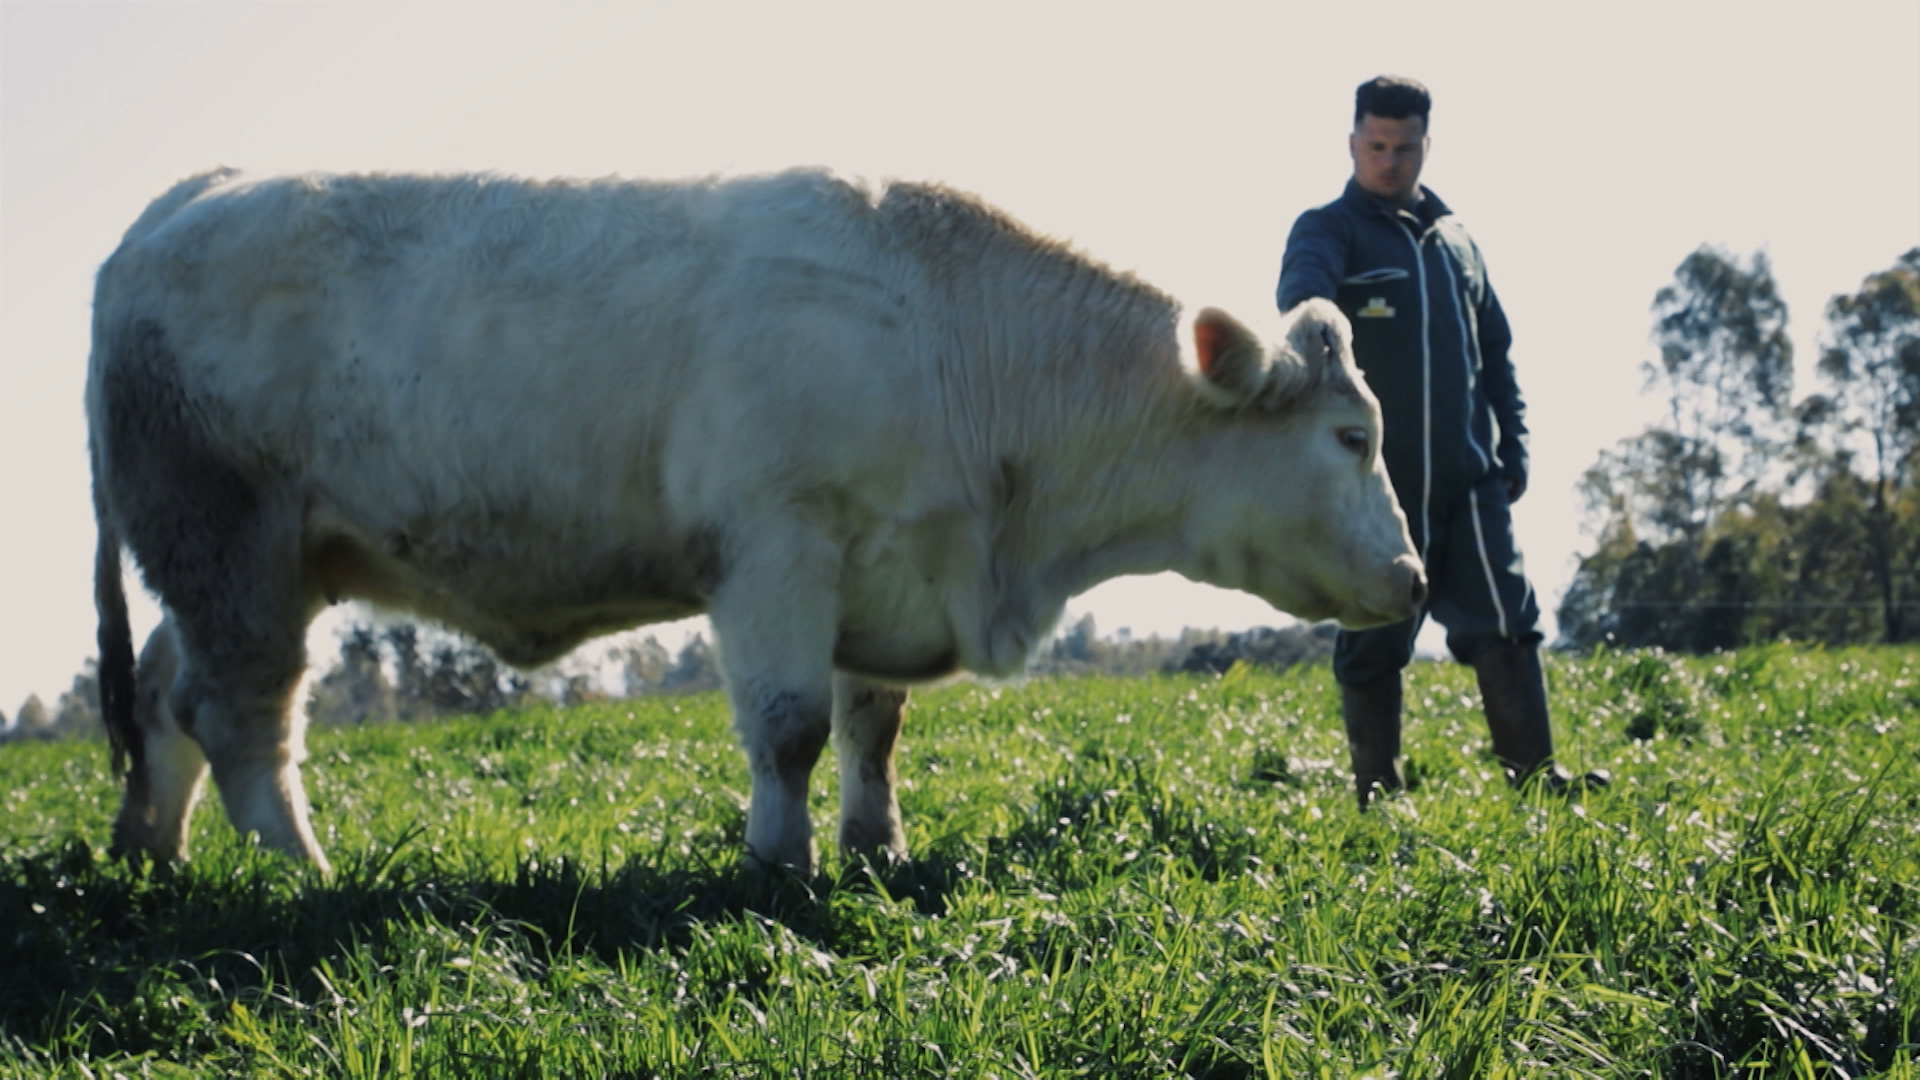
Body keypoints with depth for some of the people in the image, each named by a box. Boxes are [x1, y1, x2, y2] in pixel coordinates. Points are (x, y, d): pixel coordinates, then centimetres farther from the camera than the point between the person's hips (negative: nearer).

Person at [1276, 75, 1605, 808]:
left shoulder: (1453, 236, 17)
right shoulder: (1330, 229, 1)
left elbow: (1495, 349, 22)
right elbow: (1301, 289, -23)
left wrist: (1514, 446, 15)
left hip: (1467, 476, 4)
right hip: (1374, 480, -4)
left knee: (1504, 623, -3)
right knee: (1373, 643, 2)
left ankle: (1534, 776, -1)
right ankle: (1377, 797, 10)